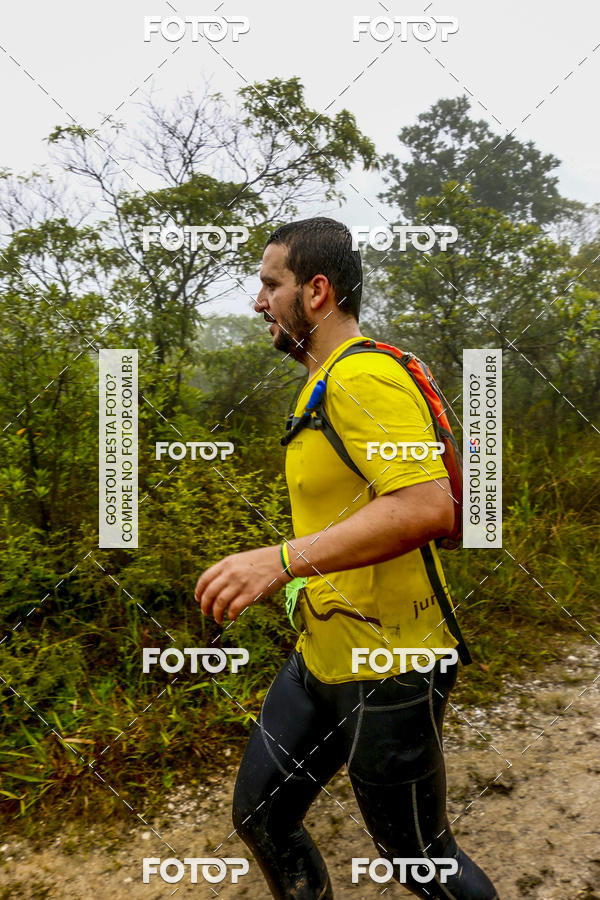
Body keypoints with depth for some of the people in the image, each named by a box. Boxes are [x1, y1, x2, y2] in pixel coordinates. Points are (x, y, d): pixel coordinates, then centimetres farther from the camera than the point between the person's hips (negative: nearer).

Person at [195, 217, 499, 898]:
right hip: (321, 657, 10)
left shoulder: (362, 377, -21)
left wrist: (284, 559, -36)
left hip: (388, 669, -9)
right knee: (259, 817, 19)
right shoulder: (328, 382, 11)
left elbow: (428, 507, -33)